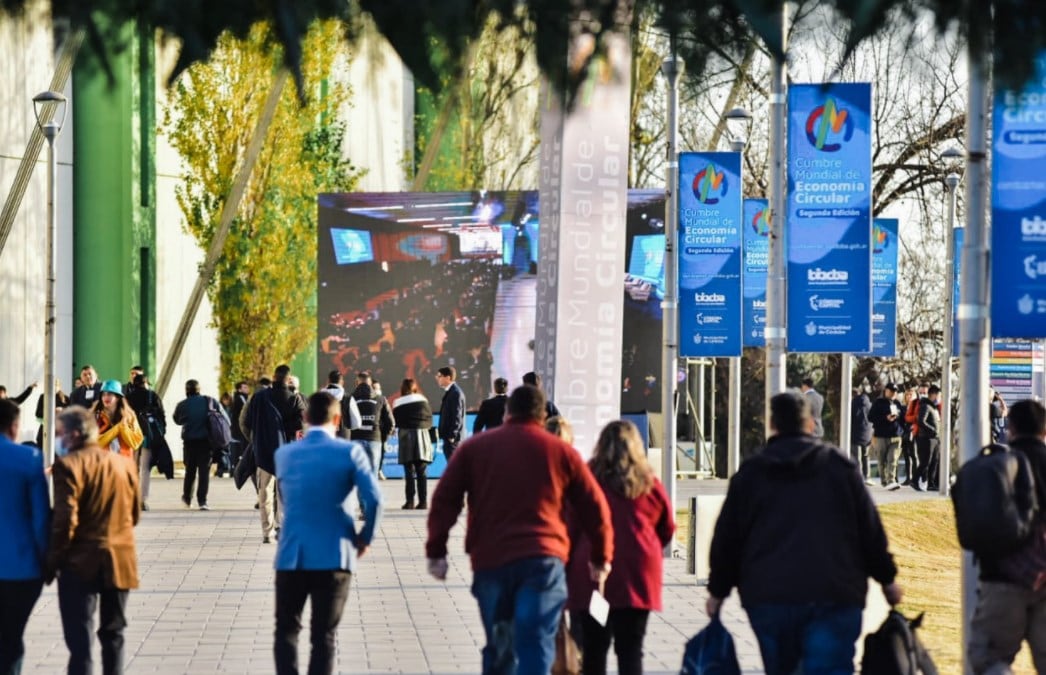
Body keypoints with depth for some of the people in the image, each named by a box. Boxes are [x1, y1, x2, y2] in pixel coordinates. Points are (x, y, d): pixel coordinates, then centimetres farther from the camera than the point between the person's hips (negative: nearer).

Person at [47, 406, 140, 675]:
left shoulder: (68, 465, -12)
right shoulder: (125, 463, 6)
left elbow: (65, 519, -16)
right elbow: (134, 514, 11)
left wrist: (53, 561, -8)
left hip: (81, 563, -5)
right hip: (120, 560, 5)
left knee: (79, 637, -4)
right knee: (113, 633, 15)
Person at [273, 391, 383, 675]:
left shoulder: (284, 454, 5)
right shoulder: (349, 452, -6)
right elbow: (373, 499, -11)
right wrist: (365, 538, 1)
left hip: (291, 556, 2)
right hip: (334, 556, -2)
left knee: (286, 630, 13)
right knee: (324, 636, 5)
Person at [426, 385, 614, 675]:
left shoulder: (474, 447, 11)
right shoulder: (561, 451, 10)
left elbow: (444, 500, 4)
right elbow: (595, 507, 11)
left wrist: (436, 551, 6)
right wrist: (601, 558, 22)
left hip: (489, 561, 2)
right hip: (543, 559, -2)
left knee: (499, 650, 16)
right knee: (536, 648, -9)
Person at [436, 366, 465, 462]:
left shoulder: (456, 393, -15)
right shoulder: (449, 392, 16)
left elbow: (457, 417, -19)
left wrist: (451, 436, -20)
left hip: (453, 438, -10)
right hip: (449, 437, 10)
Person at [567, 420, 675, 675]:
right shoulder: (649, 483, 4)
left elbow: (571, 528, -1)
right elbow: (667, 530, 13)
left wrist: (569, 568, 7)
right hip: (637, 576, 1)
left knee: (593, 650, 9)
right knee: (631, 649, 1)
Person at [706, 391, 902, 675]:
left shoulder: (749, 473, 8)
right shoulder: (840, 466, 4)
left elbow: (726, 539, 10)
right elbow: (870, 531, 5)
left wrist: (718, 590, 21)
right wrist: (887, 579, 16)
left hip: (767, 597, 2)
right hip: (834, 596, -2)